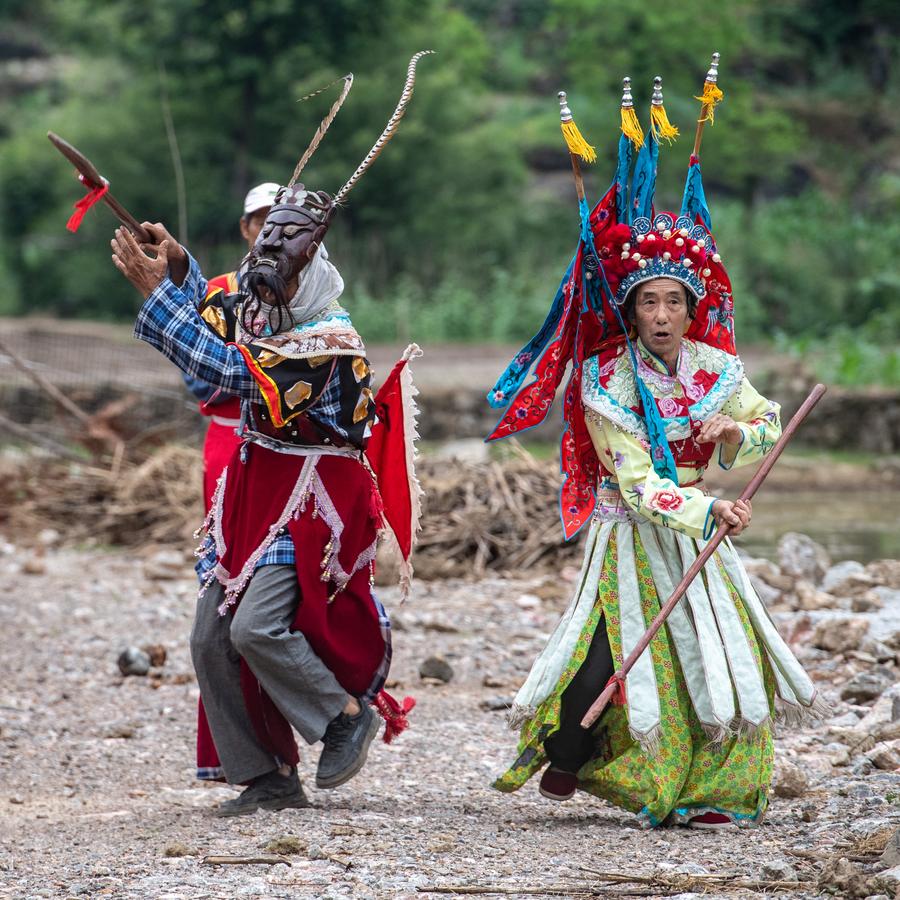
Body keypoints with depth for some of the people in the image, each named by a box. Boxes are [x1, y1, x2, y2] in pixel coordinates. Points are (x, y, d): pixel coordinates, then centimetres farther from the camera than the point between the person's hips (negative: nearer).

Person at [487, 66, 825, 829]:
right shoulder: (609, 383, -16)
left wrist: (738, 437, -9)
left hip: (699, 529, 5)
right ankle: (566, 754, 17)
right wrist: (709, 511, -36)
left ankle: (704, 794, 11)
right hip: (632, 534, -5)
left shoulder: (714, 367, -2)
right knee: (611, 655, -12)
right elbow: (640, 483, -23)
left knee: (728, 654, 0)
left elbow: (767, 422, 15)